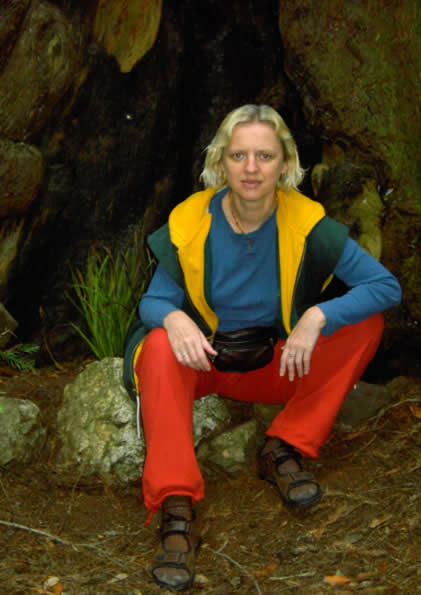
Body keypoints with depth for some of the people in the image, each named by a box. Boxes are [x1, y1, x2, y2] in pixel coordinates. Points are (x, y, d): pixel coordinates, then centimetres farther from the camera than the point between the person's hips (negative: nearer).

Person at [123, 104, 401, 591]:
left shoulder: (307, 224, -14)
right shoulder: (190, 223, -13)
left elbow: (387, 286, -14)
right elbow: (153, 300, -5)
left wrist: (318, 316, -29)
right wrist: (173, 318, -30)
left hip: (279, 367, 1)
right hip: (202, 360, -1)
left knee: (367, 322, -19)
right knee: (160, 347, -34)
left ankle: (286, 447, -15)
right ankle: (176, 513, -39)